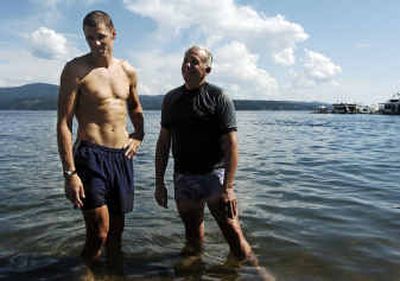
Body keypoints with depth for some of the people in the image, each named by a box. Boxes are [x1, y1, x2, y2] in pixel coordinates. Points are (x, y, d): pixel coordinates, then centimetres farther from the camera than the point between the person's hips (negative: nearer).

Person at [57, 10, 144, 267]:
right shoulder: (76, 69, -5)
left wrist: (139, 135, 9)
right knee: (99, 233, -7)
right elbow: (64, 123, -9)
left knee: (116, 230, 14)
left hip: (123, 156, 5)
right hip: (91, 156, -5)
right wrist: (70, 173, -15)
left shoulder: (128, 72, 10)